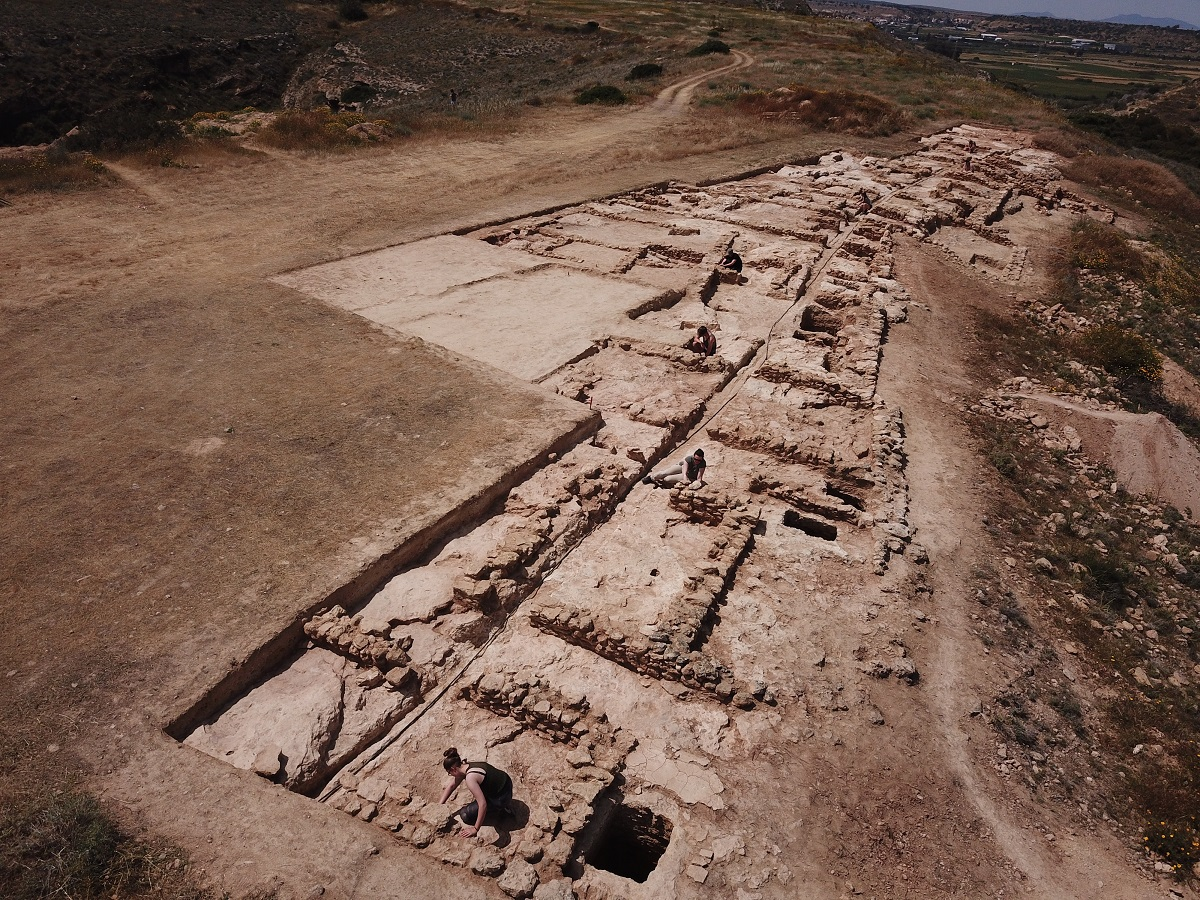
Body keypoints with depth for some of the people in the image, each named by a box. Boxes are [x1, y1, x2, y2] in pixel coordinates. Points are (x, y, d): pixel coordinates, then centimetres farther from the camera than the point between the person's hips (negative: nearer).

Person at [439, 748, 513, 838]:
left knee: (465, 815, -8)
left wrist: (475, 829, -20)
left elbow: (483, 804, -29)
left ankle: (499, 808, 2)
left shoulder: (470, 777, -27)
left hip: (502, 798, -9)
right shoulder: (465, 767, 0)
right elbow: (451, 786, 16)